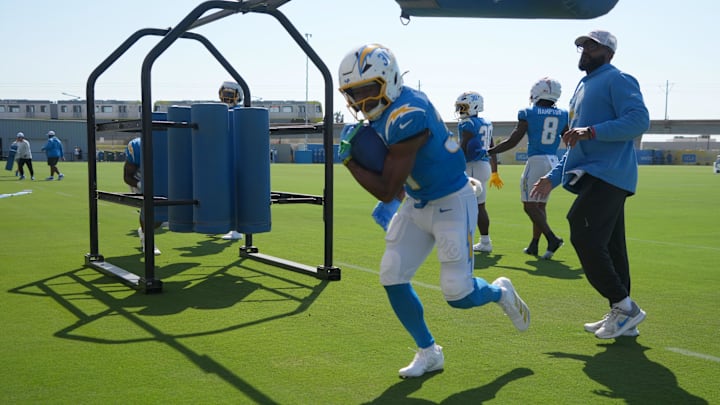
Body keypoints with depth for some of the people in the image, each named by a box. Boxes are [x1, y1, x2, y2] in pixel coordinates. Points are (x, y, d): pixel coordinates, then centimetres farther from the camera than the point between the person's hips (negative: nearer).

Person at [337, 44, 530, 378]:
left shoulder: (405, 118, -30)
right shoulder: (386, 109, -1)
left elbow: (386, 190, -24)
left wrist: (349, 159, -18)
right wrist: (395, 199, 6)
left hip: (451, 204, -9)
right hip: (417, 204, 9)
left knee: (458, 295, -5)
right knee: (393, 279, 2)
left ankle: (501, 292, 30)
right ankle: (428, 353, 20)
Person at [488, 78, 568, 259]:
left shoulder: (528, 113, -6)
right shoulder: (563, 115, 7)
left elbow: (512, 142, -6)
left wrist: (489, 152, 4)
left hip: (536, 162, -6)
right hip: (553, 162, 6)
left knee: (530, 206, -2)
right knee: (540, 205, 14)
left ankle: (552, 238, -17)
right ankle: (534, 245, 18)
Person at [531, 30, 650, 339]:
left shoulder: (617, 80, -5)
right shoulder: (583, 87, 24)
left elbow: (639, 120, -20)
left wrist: (592, 131, -25)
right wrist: (553, 176, 24)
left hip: (607, 174, -10)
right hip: (594, 176, 10)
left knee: (585, 238, -15)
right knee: (608, 246, 11)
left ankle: (623, 305, -4)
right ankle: (622, 315, 18)